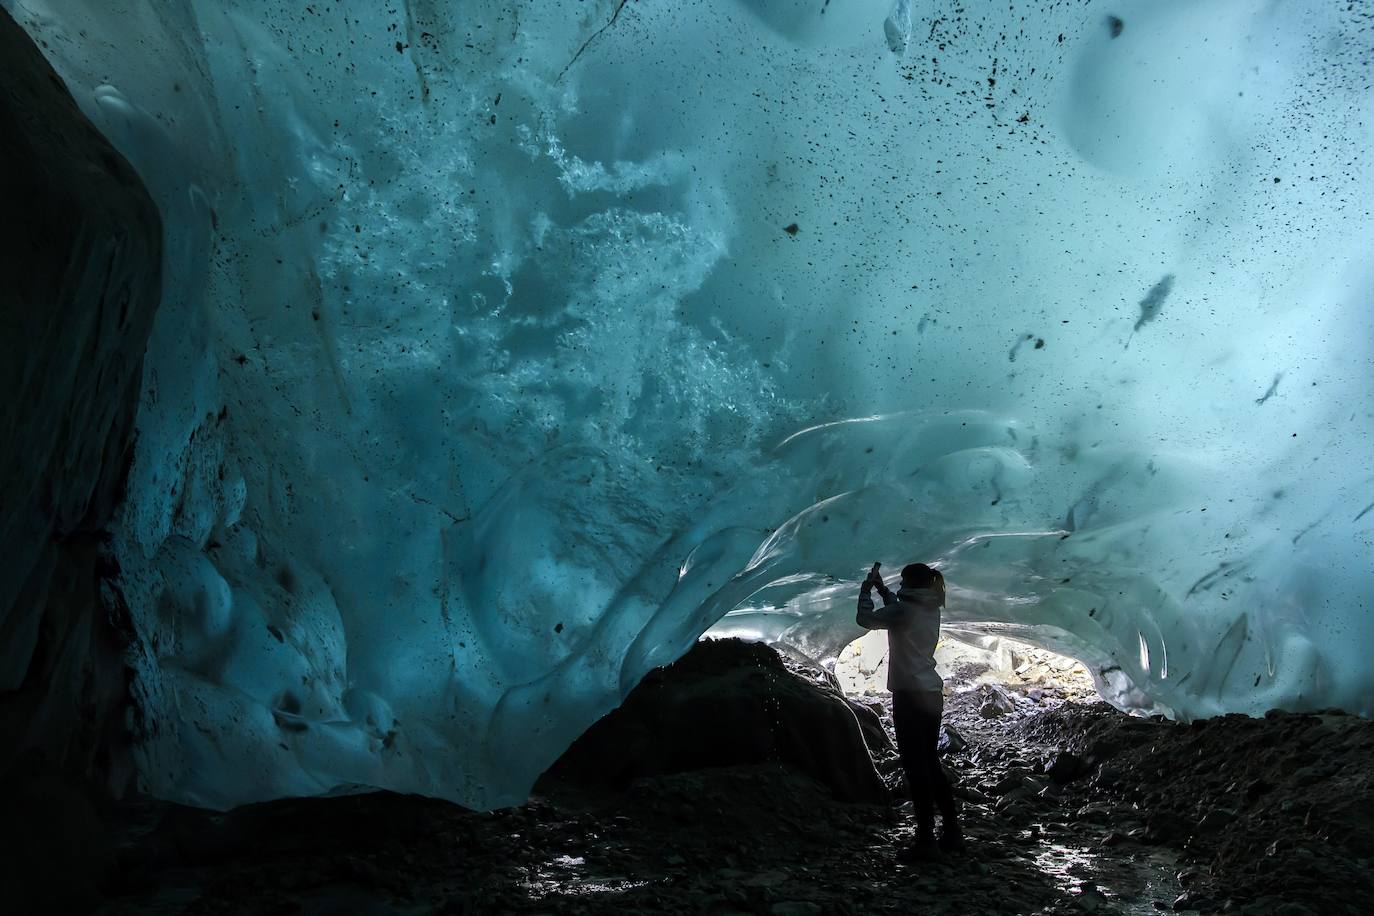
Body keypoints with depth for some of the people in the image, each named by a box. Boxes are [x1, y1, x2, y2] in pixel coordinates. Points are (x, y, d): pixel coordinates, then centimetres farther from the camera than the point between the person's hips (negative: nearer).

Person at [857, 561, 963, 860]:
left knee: (916, 767, -5)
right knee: (931, 765, 17)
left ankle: (926, 840, -4)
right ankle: (952, 833, 21)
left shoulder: (905, 610, -15)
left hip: (911, 695, -8)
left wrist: (866, 589, 7)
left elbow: (866, 619, -8)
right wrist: (881, 588, 23)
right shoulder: (931, 609, 10)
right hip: (933, 695, 8)